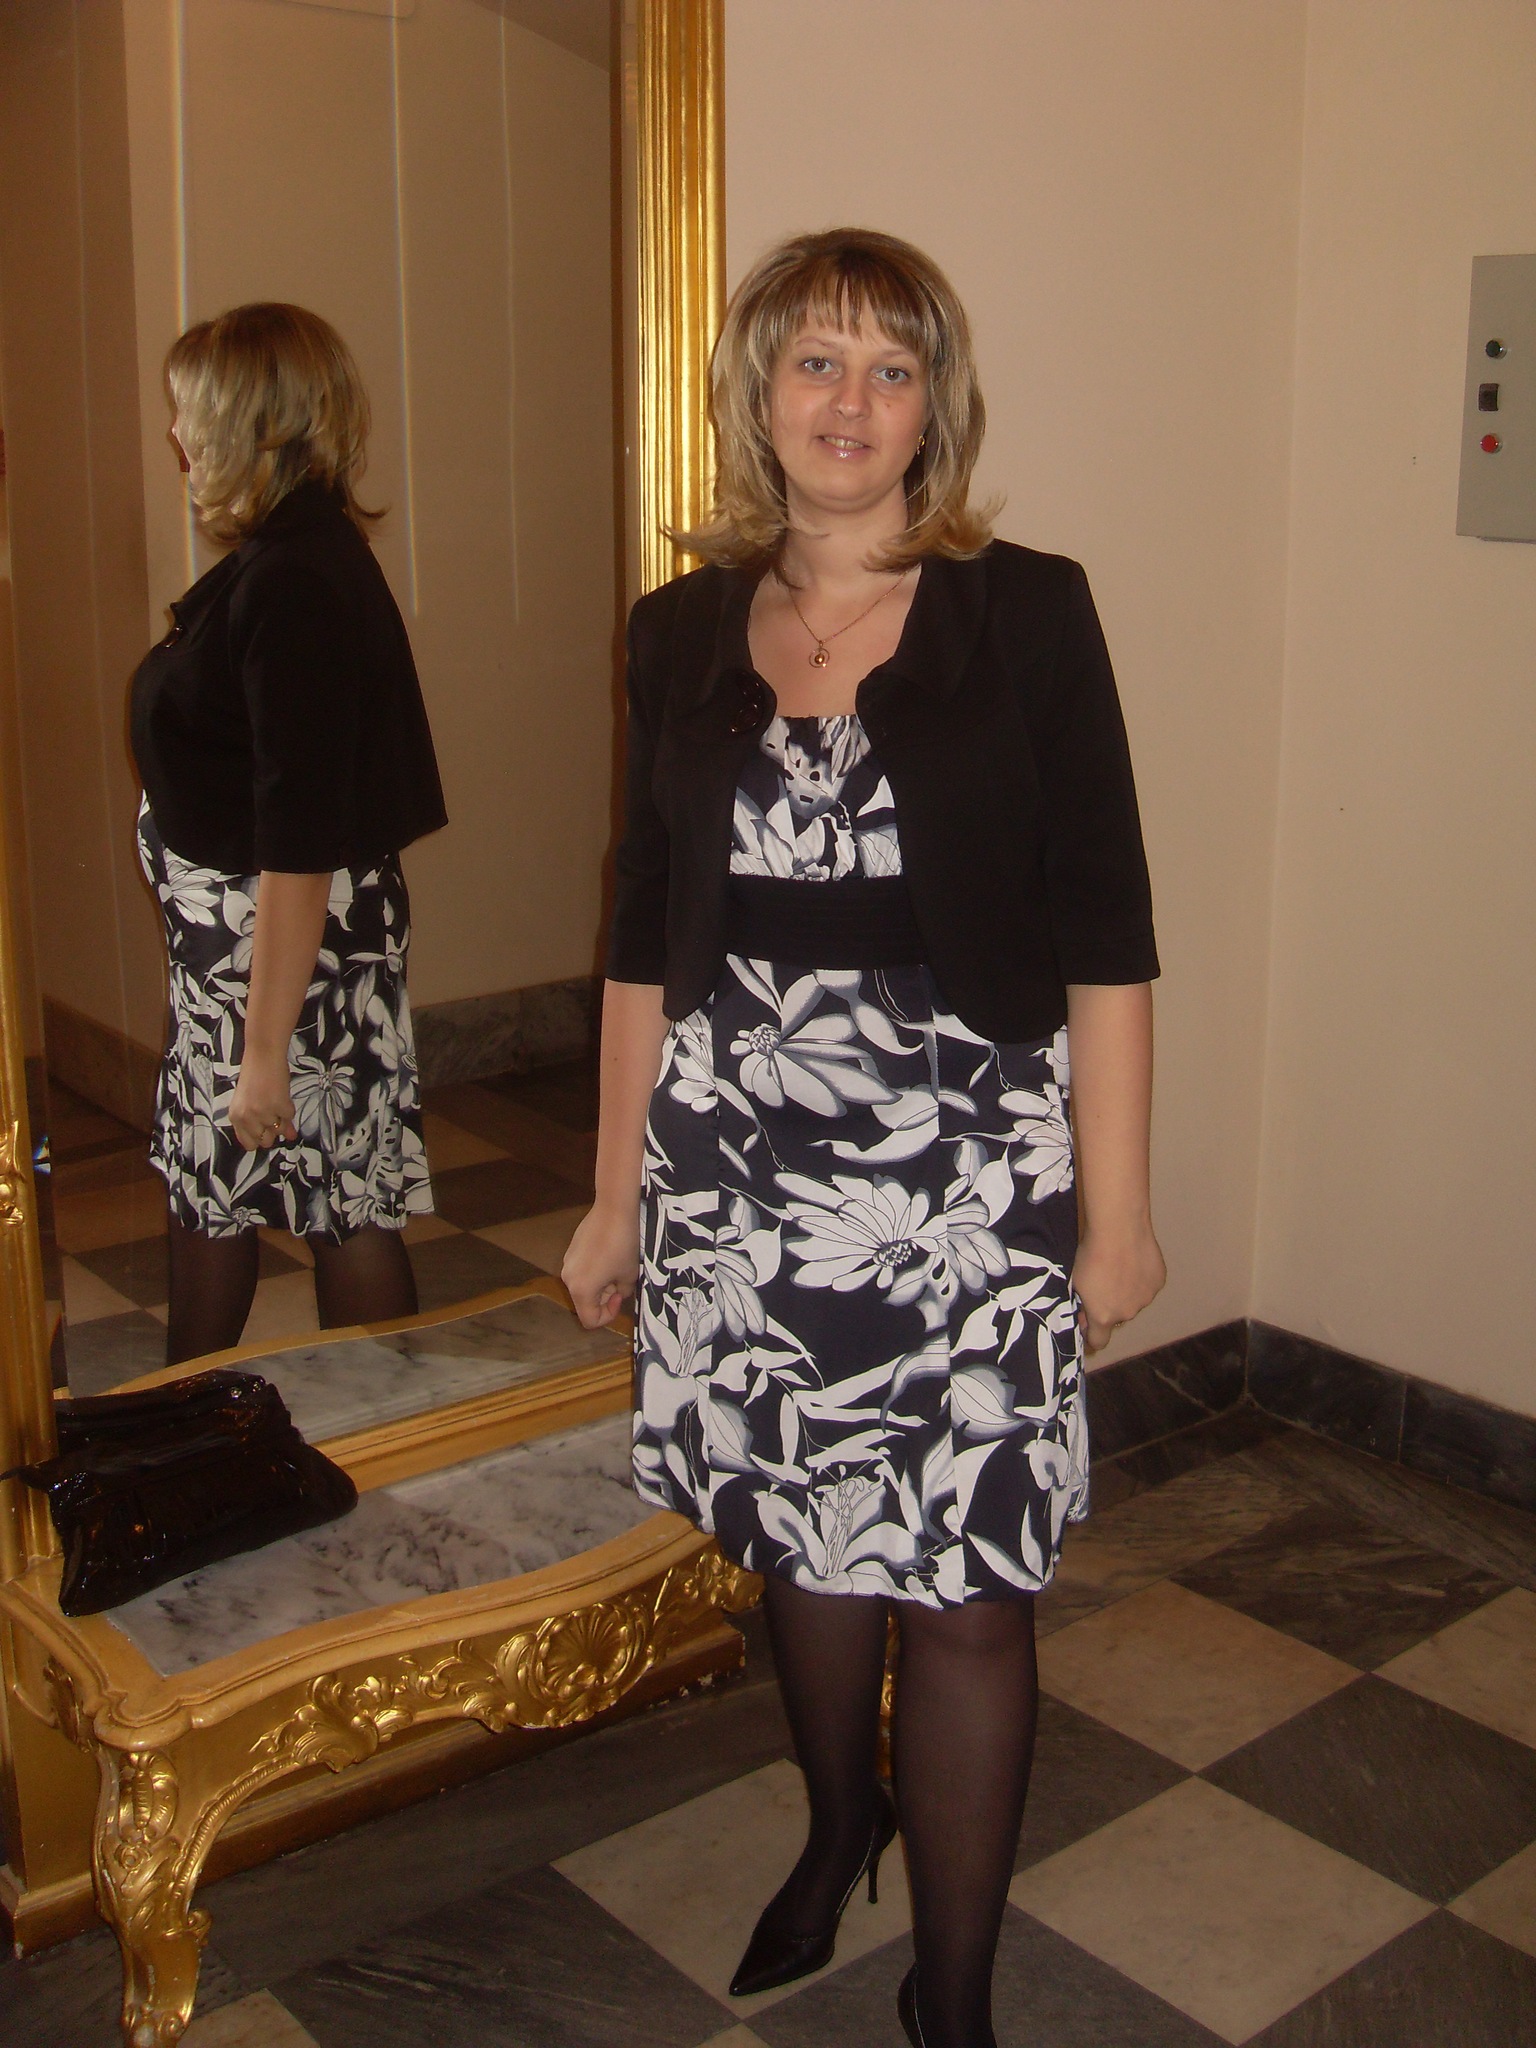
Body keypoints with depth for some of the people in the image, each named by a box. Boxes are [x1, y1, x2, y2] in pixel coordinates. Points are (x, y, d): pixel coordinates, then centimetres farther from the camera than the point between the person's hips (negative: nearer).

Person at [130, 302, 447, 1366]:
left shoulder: (294, 583, -23)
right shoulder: (284, 559, 9)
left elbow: (300, 844, -26)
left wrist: (267, 1045, -23)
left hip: (294, 935, -11)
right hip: (230, 931, 11)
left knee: (342, 1206, 4)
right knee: (203, 1184, 22)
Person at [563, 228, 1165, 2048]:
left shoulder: (1026, 615, -5)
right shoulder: (681, 634, 5)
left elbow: (1102, 935, -5)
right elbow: (646, 938, 9)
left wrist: (1116, 1207, -7)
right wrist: (615, 1192, 10)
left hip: (961, 1170, -3)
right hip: (739, 1164, 4)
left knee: (962, 1590, 3)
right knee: (797, 1538, 19)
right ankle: (838, 1829, 47)